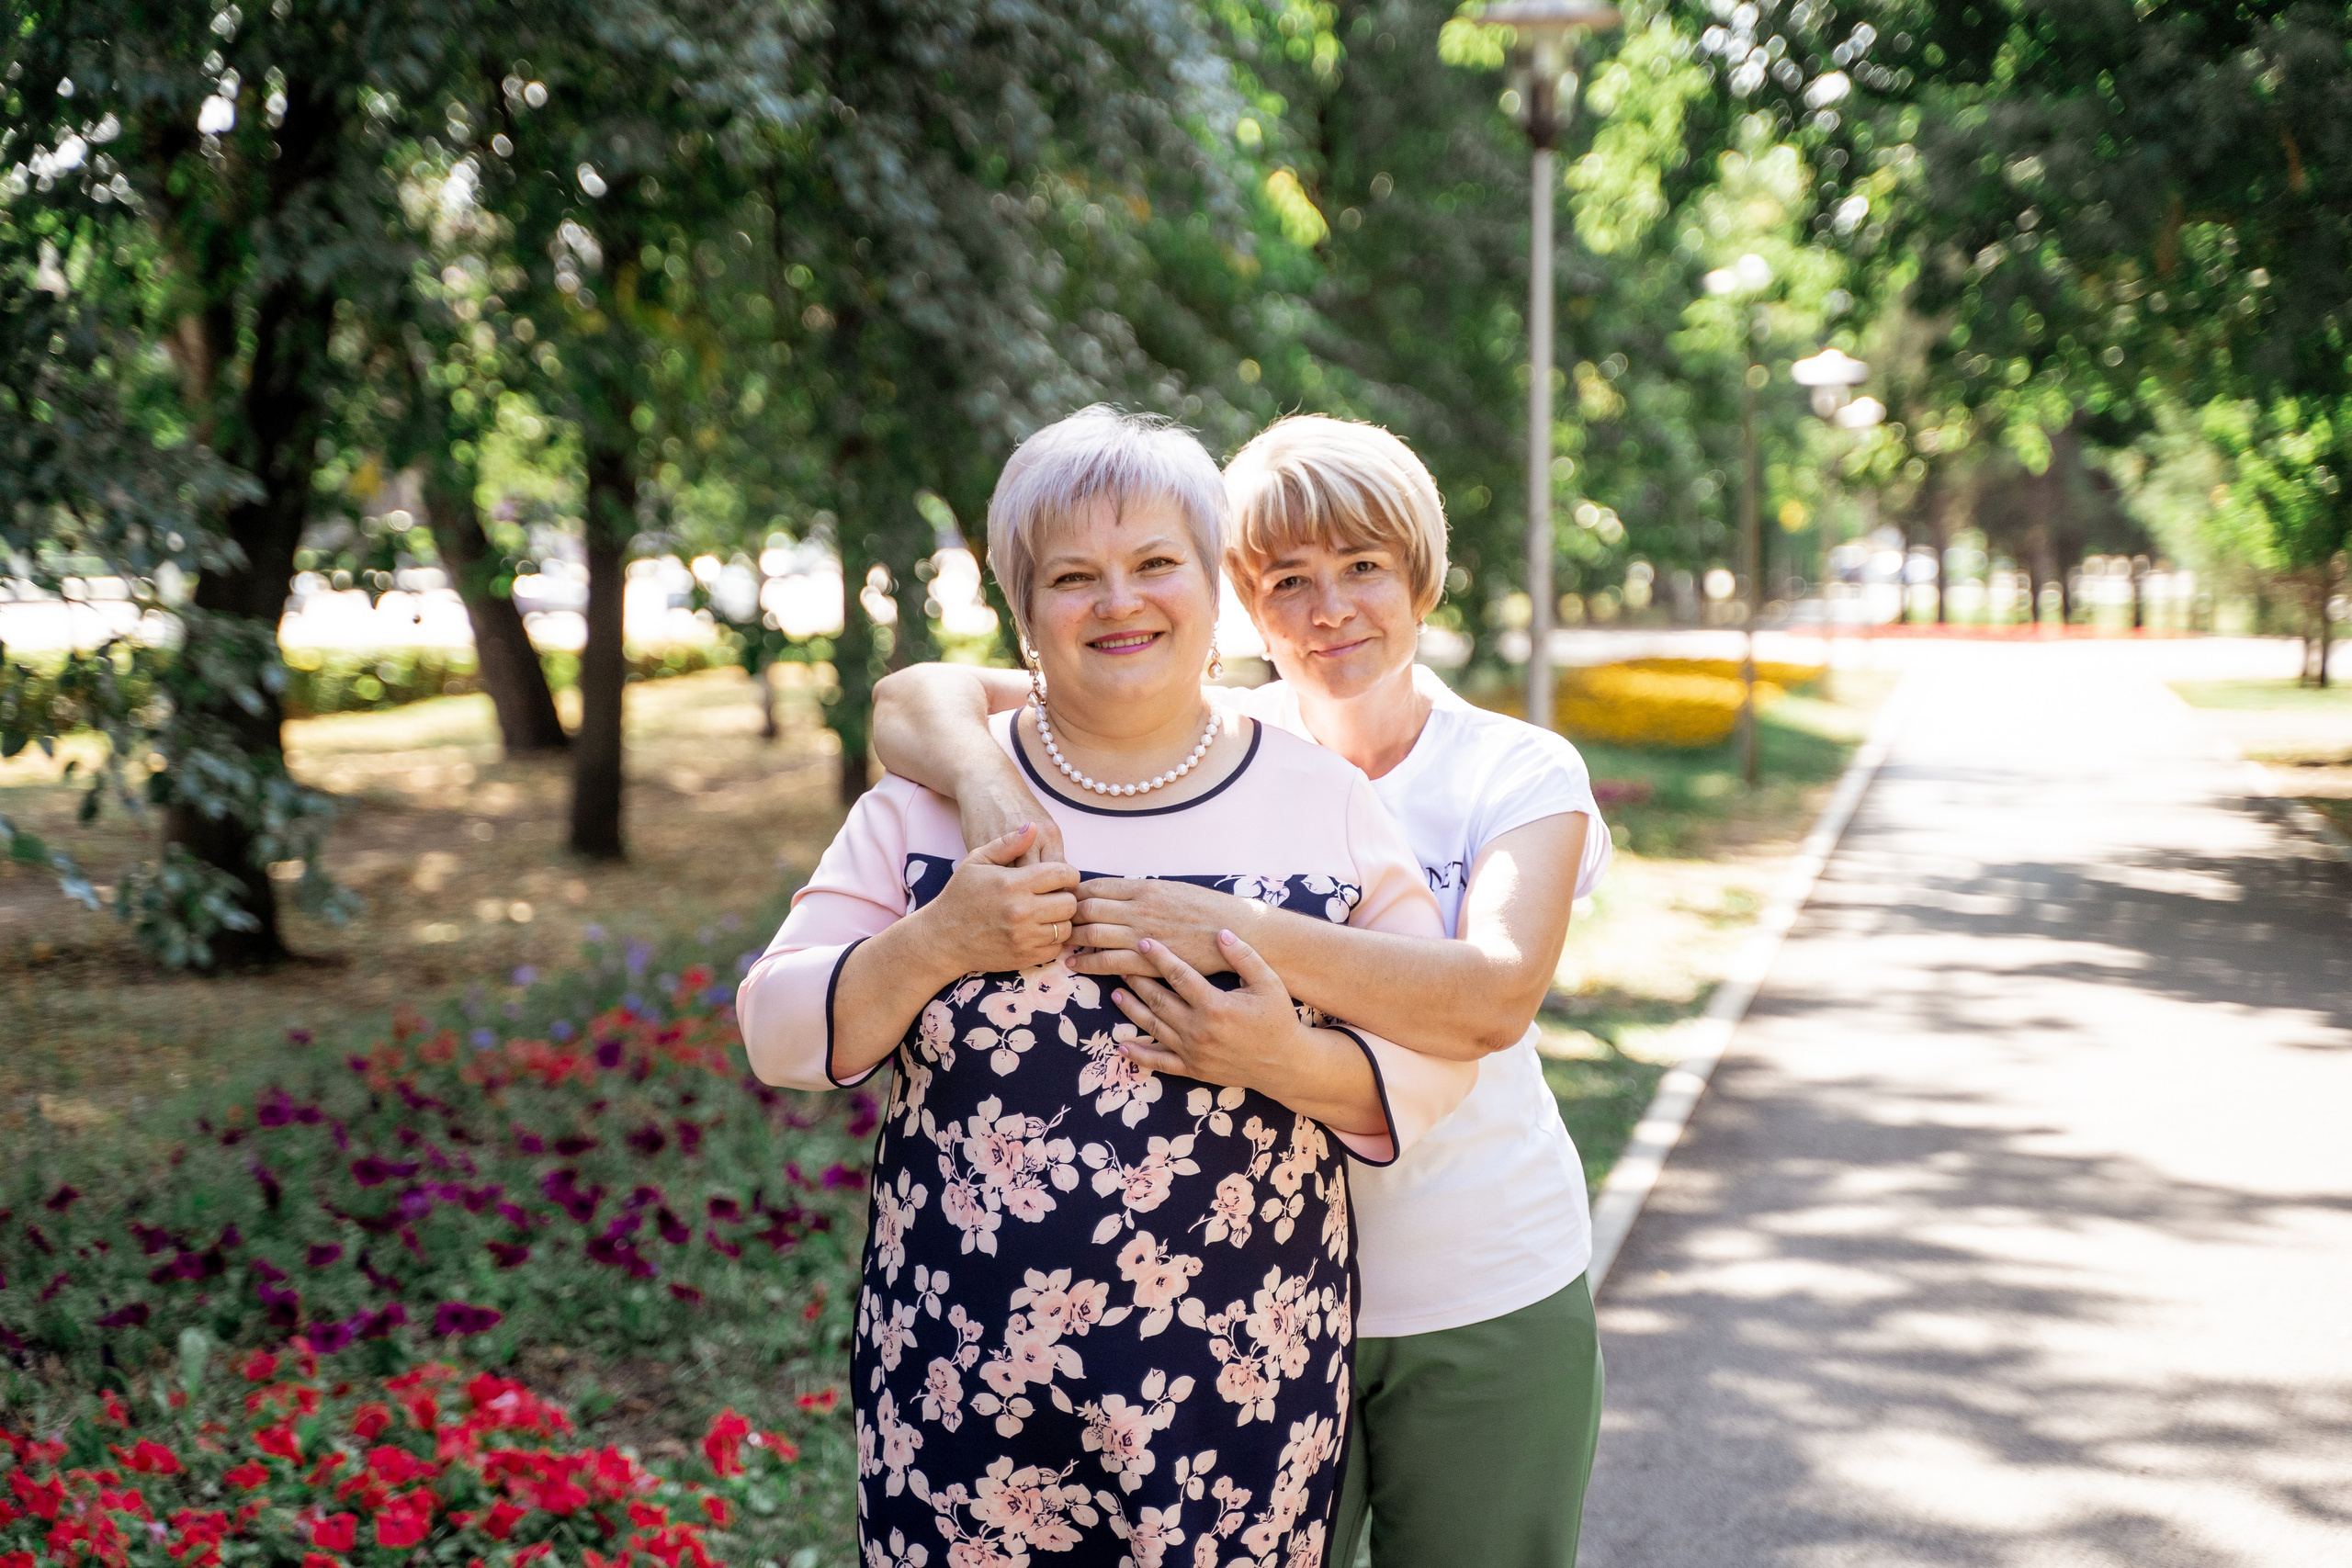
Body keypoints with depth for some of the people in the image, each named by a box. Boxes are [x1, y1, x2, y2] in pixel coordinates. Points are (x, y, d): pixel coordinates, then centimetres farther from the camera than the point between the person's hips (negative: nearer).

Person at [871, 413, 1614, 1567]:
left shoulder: (1520, 772, -5)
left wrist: (1232, 933, -36)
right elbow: (915, 697, -9)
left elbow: (1495, 998, -25)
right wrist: (984, 778, -32)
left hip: (1487, 1308, 0)